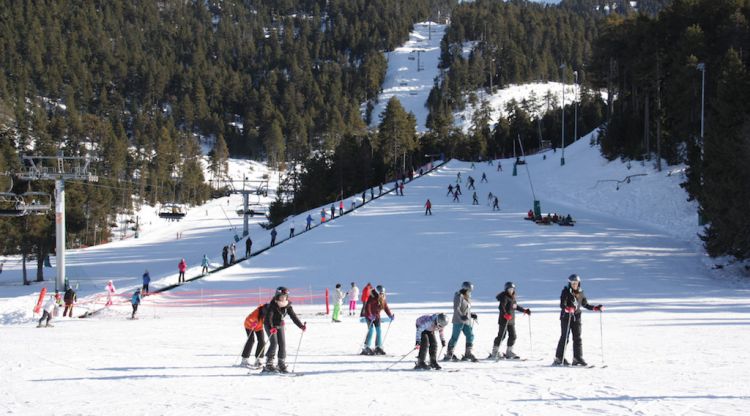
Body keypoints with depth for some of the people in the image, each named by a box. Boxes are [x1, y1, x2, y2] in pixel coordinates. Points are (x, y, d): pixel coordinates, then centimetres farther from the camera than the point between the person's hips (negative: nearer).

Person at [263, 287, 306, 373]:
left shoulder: (288, 306, -11)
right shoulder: (272, 305, -27)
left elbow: (293, 316, -12)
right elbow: (268, 317, -36)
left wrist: (301, 326, -25)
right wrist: (271, 328, -53)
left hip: (280, 325, 5)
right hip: (270, 326, -5)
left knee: (282, 344, -1)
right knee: (274, 343, -16)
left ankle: (282, 365, 7)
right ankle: (269, 365, -10)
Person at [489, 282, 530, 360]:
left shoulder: (513, 297, 15)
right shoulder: (504, 297, -13)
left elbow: (516, 306, 30)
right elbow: (501, 307, -26)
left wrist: (524, 310, 30)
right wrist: (505, 314, -41)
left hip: (511, 320, 9)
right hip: (504, 319, -9)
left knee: (513, 336, 8)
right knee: (501, 336, -8)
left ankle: (509, 353, 17)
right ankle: (494, 353, -2)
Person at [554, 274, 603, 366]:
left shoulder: (580, 293, 8)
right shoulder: (566, 292, -8)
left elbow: (585, 304, 20)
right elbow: (562, 305, -17)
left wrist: (596, 308, 12)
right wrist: (567, 309, -38)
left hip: (576, 317, 5)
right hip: (566, 317, -5)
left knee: (577, 338, 3)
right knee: (565, 338, -6)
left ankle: (578, 358, 7)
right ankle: (559, 358, -1)